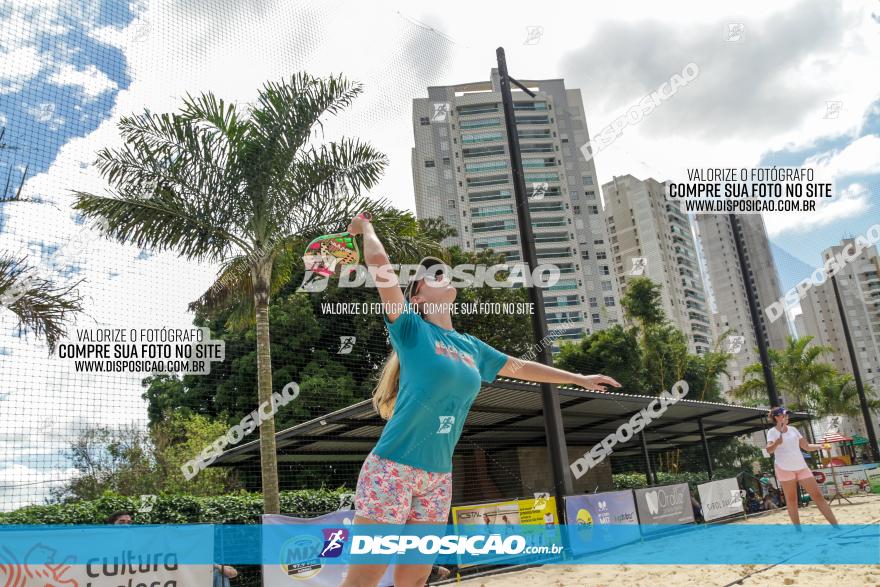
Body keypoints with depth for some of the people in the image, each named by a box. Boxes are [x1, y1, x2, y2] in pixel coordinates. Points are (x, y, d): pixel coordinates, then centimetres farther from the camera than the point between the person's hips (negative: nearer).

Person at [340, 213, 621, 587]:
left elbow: (520, 367, 27)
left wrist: (579, 378, 35)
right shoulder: (411, 329, -3)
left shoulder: (471, 347, 15)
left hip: (439, 477, 6)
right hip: (393, 467, -6)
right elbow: (379, 263, -11)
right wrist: (366, 228, 6)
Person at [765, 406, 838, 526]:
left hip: (801, 466, 4)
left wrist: (820, 446, 0)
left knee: (817, 495, 1)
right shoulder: (772, 432, -5)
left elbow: (806, 446, 18)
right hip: (784, 468, -4)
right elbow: (769, 450, -21)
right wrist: (777, 443, -41)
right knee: (791, 499, 0)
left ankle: (836, 526, 4)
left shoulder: (793, 429, 12)